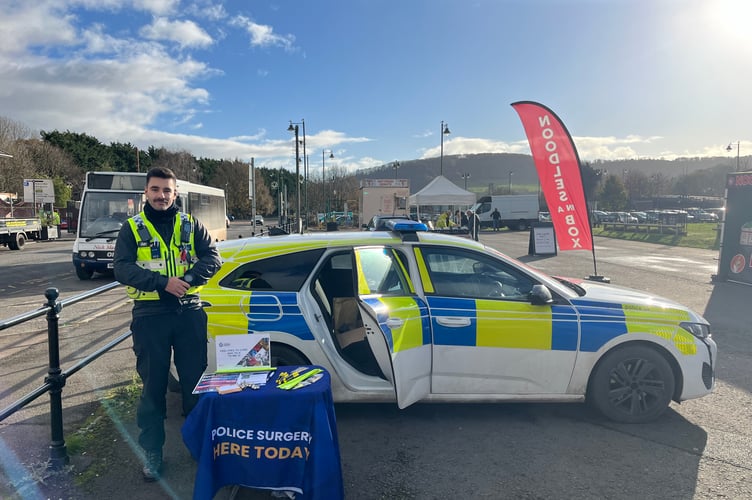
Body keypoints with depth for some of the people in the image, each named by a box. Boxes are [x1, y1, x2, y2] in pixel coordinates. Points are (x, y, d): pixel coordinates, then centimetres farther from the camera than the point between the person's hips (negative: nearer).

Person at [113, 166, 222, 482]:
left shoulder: (190, 225, 7)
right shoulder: (132, 228, 3)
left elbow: (212, 258, 0)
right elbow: (122, 268, -8)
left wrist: (189, 278, -18)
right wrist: (163, 282, -21)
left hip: (189, 312, 1)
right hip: (150, 316, -1)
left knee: (195, 379, 10)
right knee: (153, 384, 7)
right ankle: (151, 451, 20)